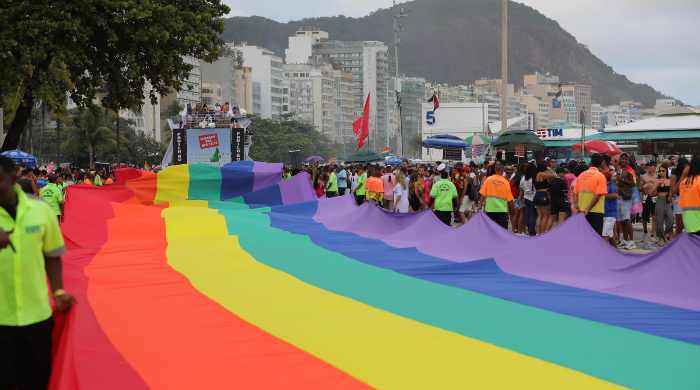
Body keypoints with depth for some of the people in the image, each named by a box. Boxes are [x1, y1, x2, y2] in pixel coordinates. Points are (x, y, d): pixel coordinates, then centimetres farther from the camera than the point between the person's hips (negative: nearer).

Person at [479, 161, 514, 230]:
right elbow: (509, 199, -2)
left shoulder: (488, 180, -3)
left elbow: (482, 195, -4)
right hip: (502, 211, -1)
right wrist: (511, 208, 12)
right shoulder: (505, 182, -5)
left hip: (490, 209, 1)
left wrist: (481, 205, 5)